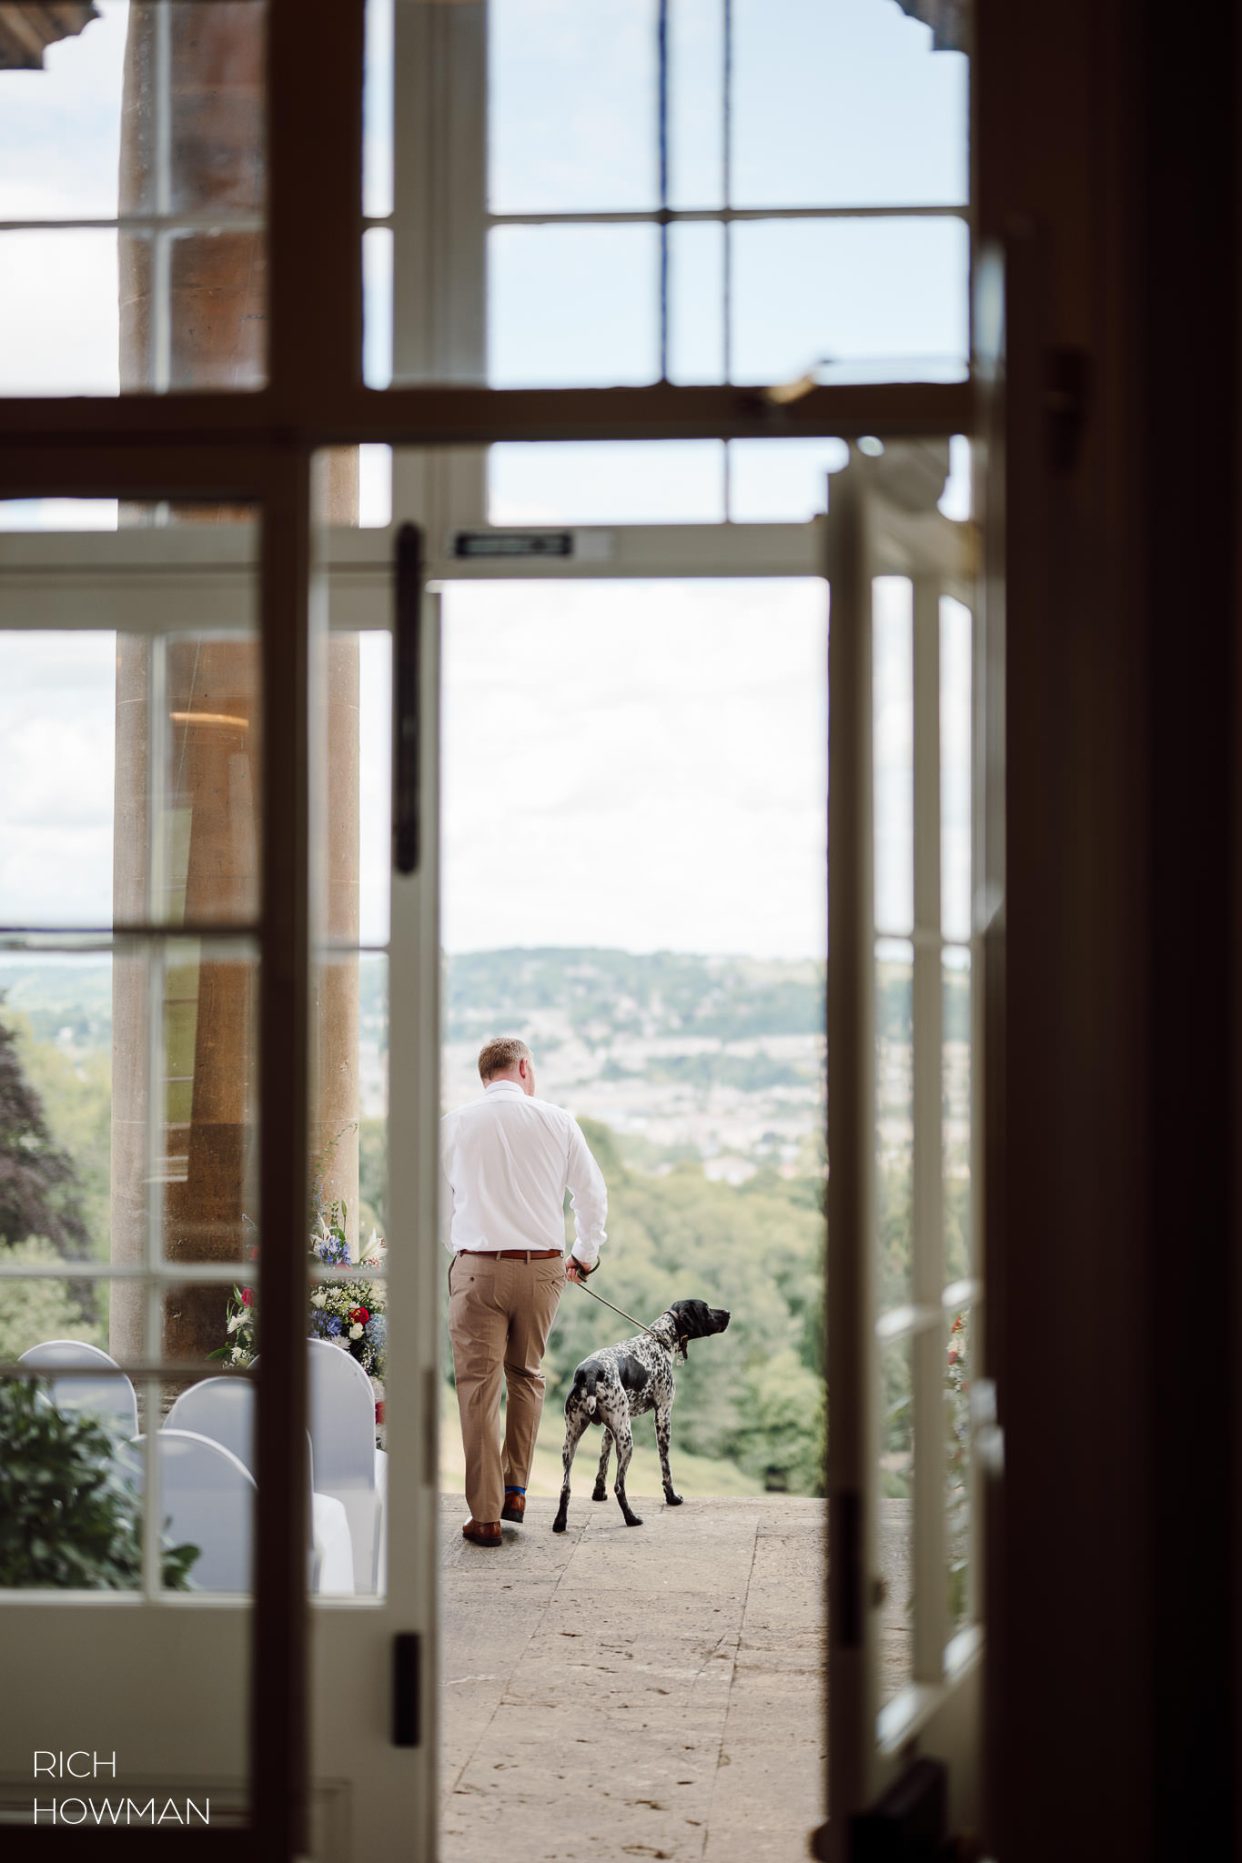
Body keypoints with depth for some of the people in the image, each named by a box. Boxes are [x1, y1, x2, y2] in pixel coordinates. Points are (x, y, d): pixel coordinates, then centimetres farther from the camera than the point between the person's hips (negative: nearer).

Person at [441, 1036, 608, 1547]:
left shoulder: (453, 1125, 1)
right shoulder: (556, 1121, 2)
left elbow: (439, 1207, 8)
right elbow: (593, 1193, 9)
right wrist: (585, 1255, 24)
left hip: (477, 1269, -2)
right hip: (543, 1268, 2)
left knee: (479, 1386, 1)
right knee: (526, 1375, 21)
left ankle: (485, 1515, -1)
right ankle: (514, 1489, 20)